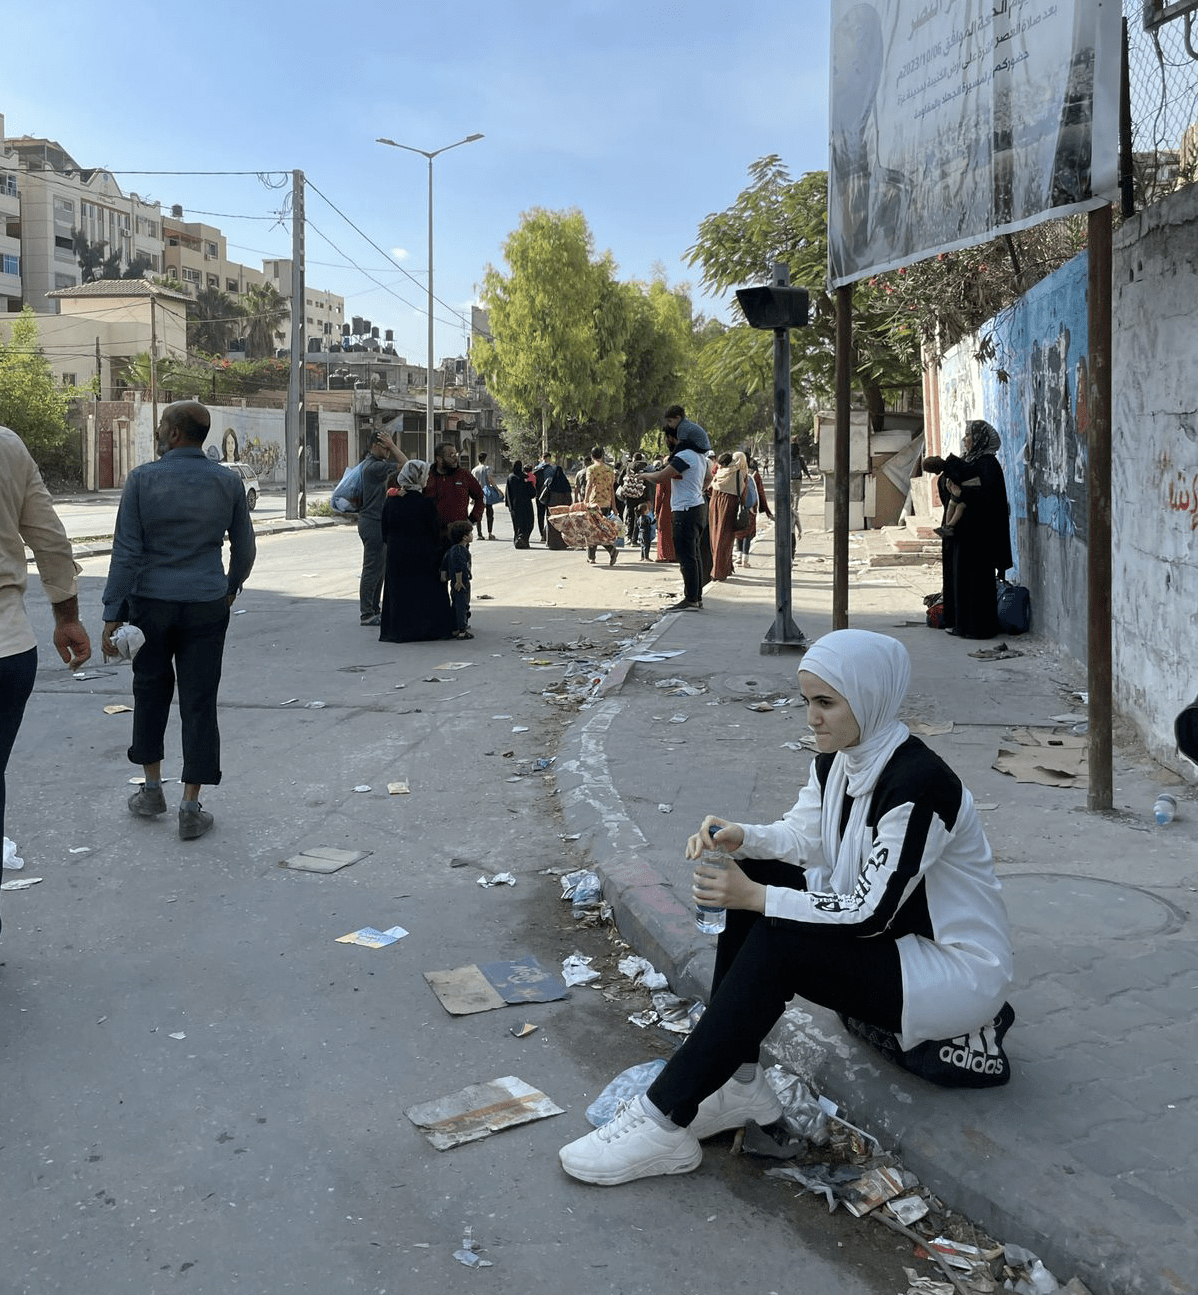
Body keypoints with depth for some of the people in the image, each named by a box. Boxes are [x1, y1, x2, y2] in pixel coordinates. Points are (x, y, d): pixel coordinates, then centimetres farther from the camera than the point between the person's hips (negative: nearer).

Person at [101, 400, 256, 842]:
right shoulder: (228, 482, -1)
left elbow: (126, 551, -9)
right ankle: (190, 808, 6)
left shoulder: (143, 479, -7)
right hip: (206, 606, 1)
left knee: (151, 690, 19)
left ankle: (152, 788, 28)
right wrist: (231, 587, 27)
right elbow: (244, 548, 9)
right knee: (199, 702, 4)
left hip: (151, 603, 0)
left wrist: (112, 614, -5)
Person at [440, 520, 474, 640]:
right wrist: (459, 581, -24)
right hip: (461, 584, -10)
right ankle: (462, 631, -2)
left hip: (454, 583, 10)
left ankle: (454, 629, 20)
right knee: (462, 606, -5)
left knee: (455, 606, 15)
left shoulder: (451, 549, 12)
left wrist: (443, 576, 23)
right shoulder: (460, 550, -20)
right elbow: (458, 566, -27)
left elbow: (444, 563, 18)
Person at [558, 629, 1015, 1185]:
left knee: (776, 947, -25)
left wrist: (754, 898, -26)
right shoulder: (838, 758, 0)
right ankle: (736, 1082, -5)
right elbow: (802, 837, 8)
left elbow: (869, 914, -26)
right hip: (893, 931, 9)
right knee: (760, 875, -5)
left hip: (962, 968, -9)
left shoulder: (919, 784, -27)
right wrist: (739, 837, -13)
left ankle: (664, 1121, -19)